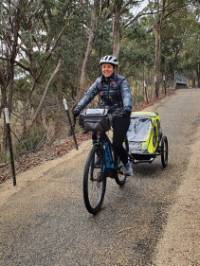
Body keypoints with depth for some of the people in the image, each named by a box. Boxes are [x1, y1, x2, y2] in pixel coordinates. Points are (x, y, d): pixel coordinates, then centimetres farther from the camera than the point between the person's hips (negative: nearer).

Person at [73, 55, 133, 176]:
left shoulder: (121, 80, -10)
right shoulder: (99, 81, 3)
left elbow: (127, 95, -26)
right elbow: (89, 94, -8)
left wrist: (127, 107, -47)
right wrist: (78, 108, -23)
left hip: (120, 116, -4)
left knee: (116, 145, -11)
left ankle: (127, 163, 17)